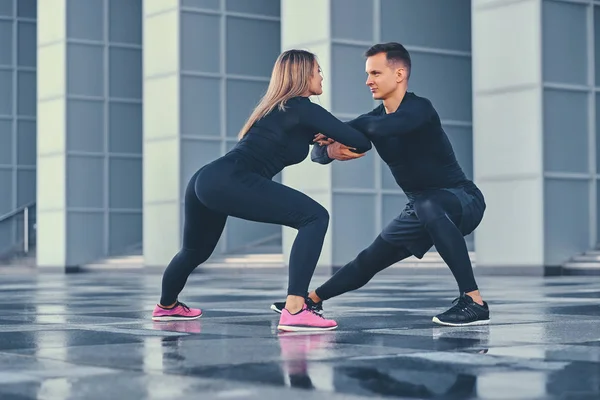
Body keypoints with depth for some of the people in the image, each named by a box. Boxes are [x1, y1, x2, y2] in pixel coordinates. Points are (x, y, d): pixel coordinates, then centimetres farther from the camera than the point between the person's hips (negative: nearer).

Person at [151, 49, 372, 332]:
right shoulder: (303, 108, 0)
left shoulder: (275, 107, 25)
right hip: (229, 181, -10)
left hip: (207, 179, 10)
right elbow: (361, 142, -3)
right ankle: (294, 311, -24)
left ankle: (167, 306, 60)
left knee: (196, 251, 34)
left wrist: (318, 137, 30)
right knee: (315, 217, -13)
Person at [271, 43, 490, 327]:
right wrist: (331, 150, -28)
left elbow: (387, 126, -44)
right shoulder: (373, 119, 0)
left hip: (463, 201, -7)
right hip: (424, 209, 8)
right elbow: (318, 153, -2)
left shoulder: (419, 108, -21)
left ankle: (474, 302, -41)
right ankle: (312, 300, 31)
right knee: (371, 258, 12)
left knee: (428, 204, -39)